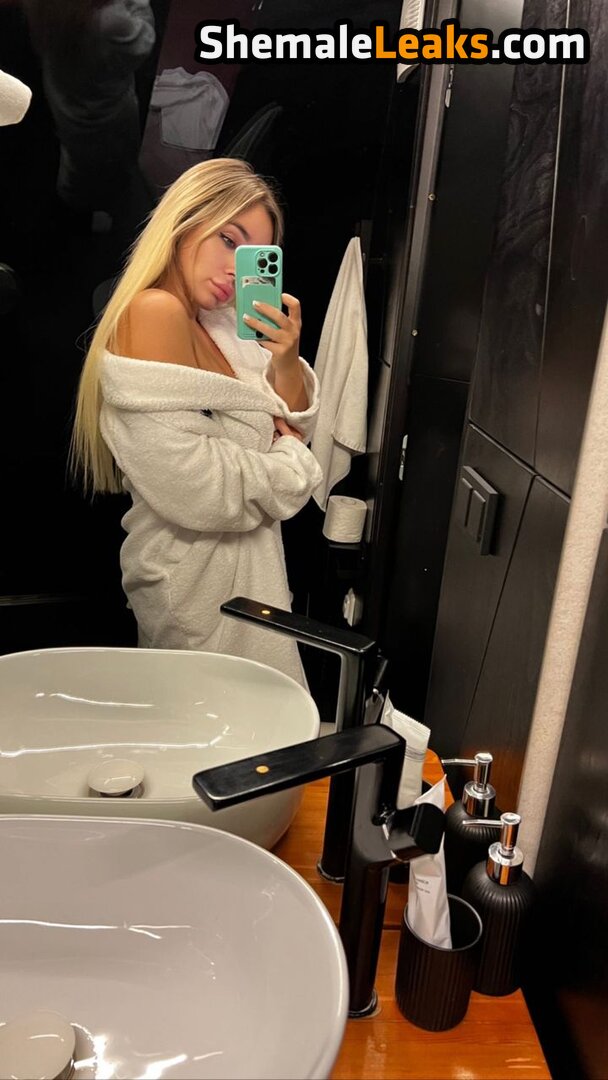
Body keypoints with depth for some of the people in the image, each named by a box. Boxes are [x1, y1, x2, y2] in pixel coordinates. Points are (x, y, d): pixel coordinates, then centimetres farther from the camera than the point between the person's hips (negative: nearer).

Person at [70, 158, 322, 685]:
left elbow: (292, 428, 6)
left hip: (243, 560, 9)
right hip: (199, 578, -9)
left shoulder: (219, 322, 5)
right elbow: (193, 490, -29)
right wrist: (292, 465, -13)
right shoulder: (154, 312, -21)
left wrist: (287, 362, -14)